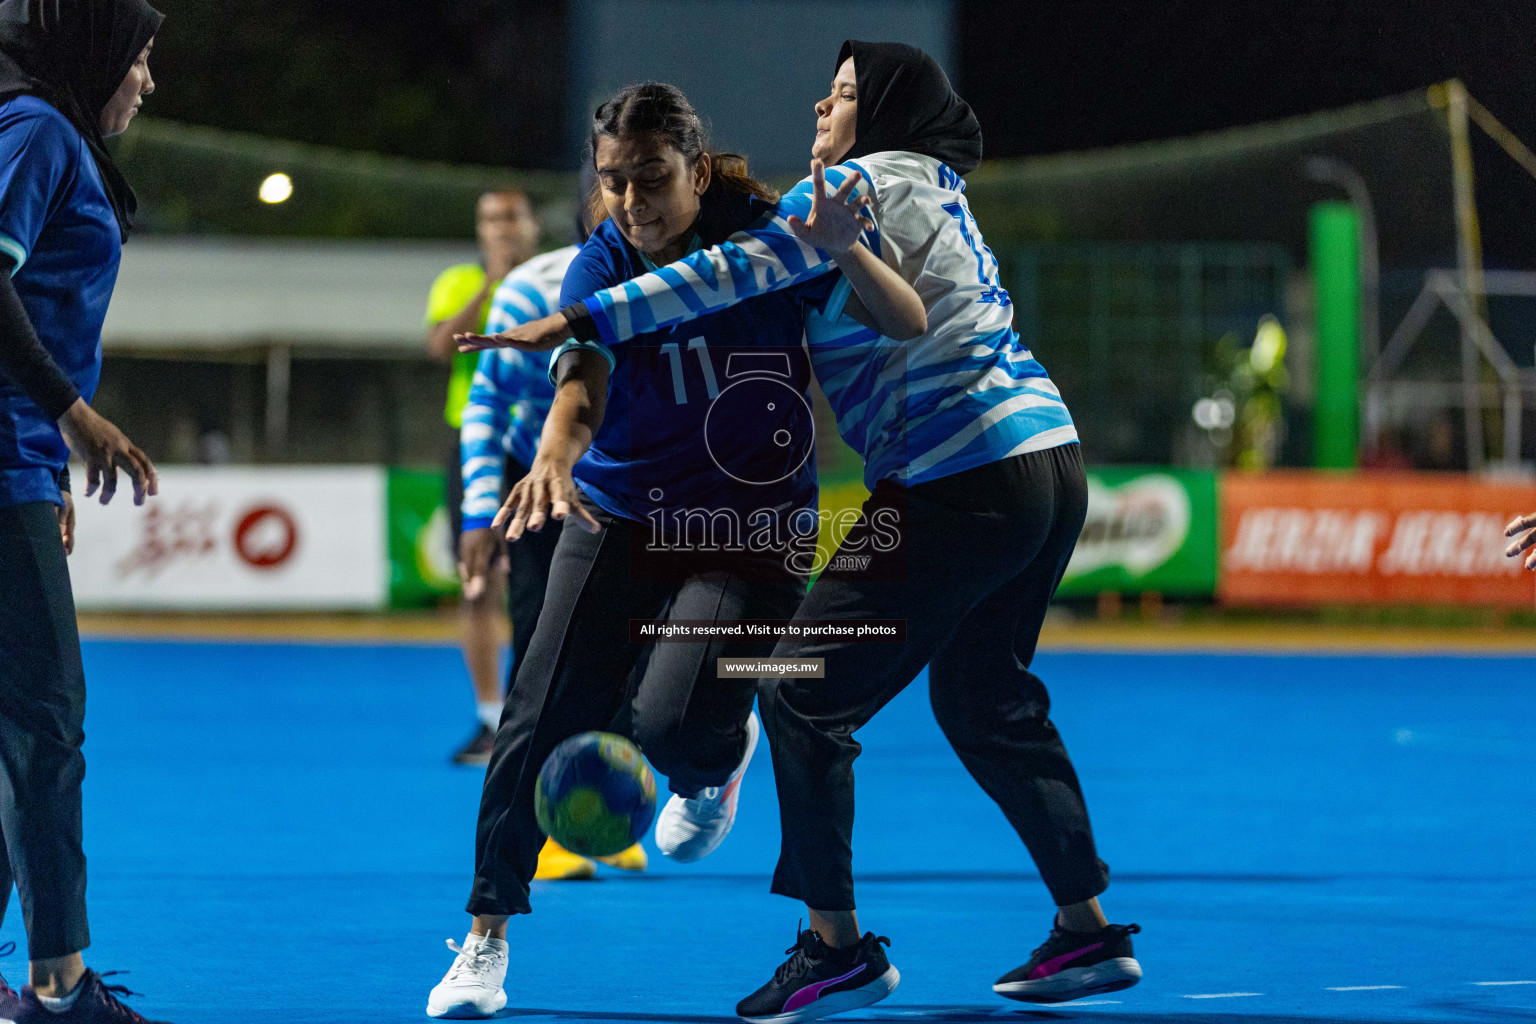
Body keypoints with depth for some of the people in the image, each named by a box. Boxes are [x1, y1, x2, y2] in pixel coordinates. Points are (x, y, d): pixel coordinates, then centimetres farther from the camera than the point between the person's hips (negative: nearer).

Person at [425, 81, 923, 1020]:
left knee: (674, 725, -21)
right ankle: (487, 940, 10)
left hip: (751, 532, -2)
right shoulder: (604, 264, -12)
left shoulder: (769, 235, -13)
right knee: (542, 724, -7)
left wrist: (847, 248, -30)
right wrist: (555, 452, -51)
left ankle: (721, 760, 19)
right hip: (620, 519, 2)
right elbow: (582, 380, -31)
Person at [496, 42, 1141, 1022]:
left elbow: (740, 272, -18)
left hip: (961, 489, -10)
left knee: (804, 691, -4)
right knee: (986, 700, 23)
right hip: (1049, 462, 10)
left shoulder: (869, 183, -8)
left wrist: (579, 321, -20)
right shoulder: (932, 190, 19)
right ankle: (1090, 933, 26)